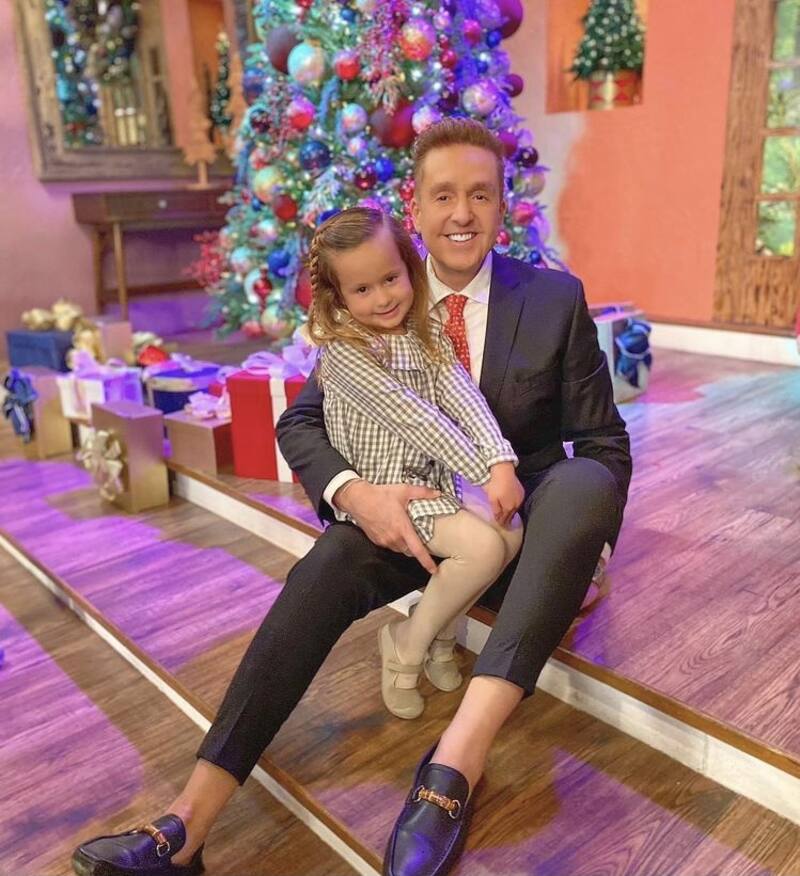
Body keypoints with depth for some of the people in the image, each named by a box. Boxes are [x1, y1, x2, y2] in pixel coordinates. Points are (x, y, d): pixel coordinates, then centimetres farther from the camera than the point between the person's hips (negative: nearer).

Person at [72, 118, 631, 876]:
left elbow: (604, 444, 0)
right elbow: (300, 422, -1)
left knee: (585, 485, -34)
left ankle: (455, 762, -43)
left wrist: (581, 533, -20)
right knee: (328, 567, -29)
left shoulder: (557, 298, -3)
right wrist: (355, 493, -22)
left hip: (525, 514, 0)